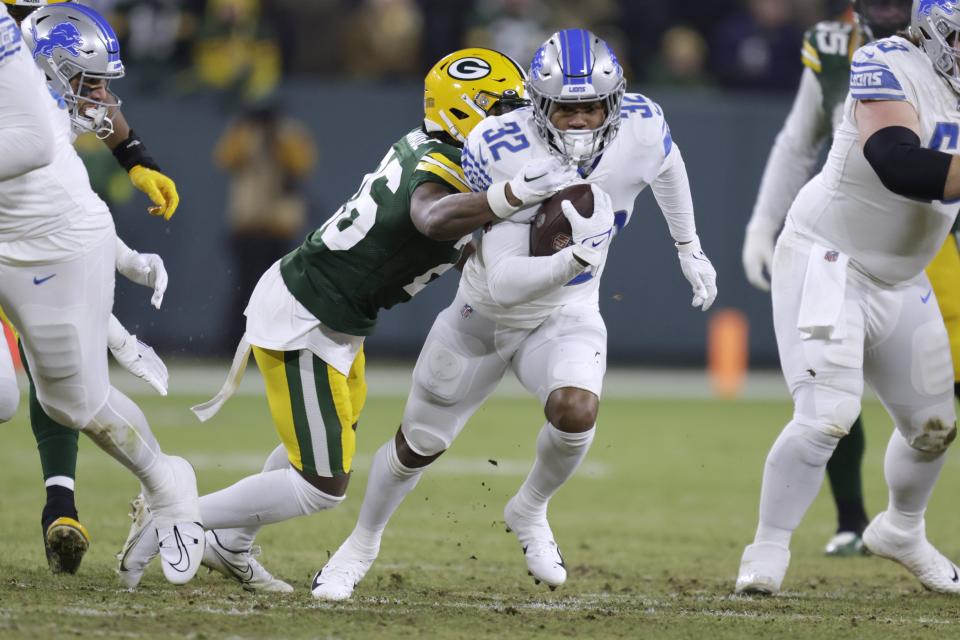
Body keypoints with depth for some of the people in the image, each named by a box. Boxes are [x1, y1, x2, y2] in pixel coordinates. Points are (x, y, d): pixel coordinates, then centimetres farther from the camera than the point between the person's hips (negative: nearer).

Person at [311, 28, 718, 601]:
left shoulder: (640, 129, -22)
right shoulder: (503, 152, -32)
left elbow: (666, 166, 7)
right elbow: (502, 282, -34)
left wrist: (689, 247, 17)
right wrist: (576, 259, -49)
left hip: (565, 316, 1)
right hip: (486, 314, -1)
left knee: (576, 409, -30)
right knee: (420, 444, 15)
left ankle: (529, 514, 2)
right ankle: (362, 545, 44)